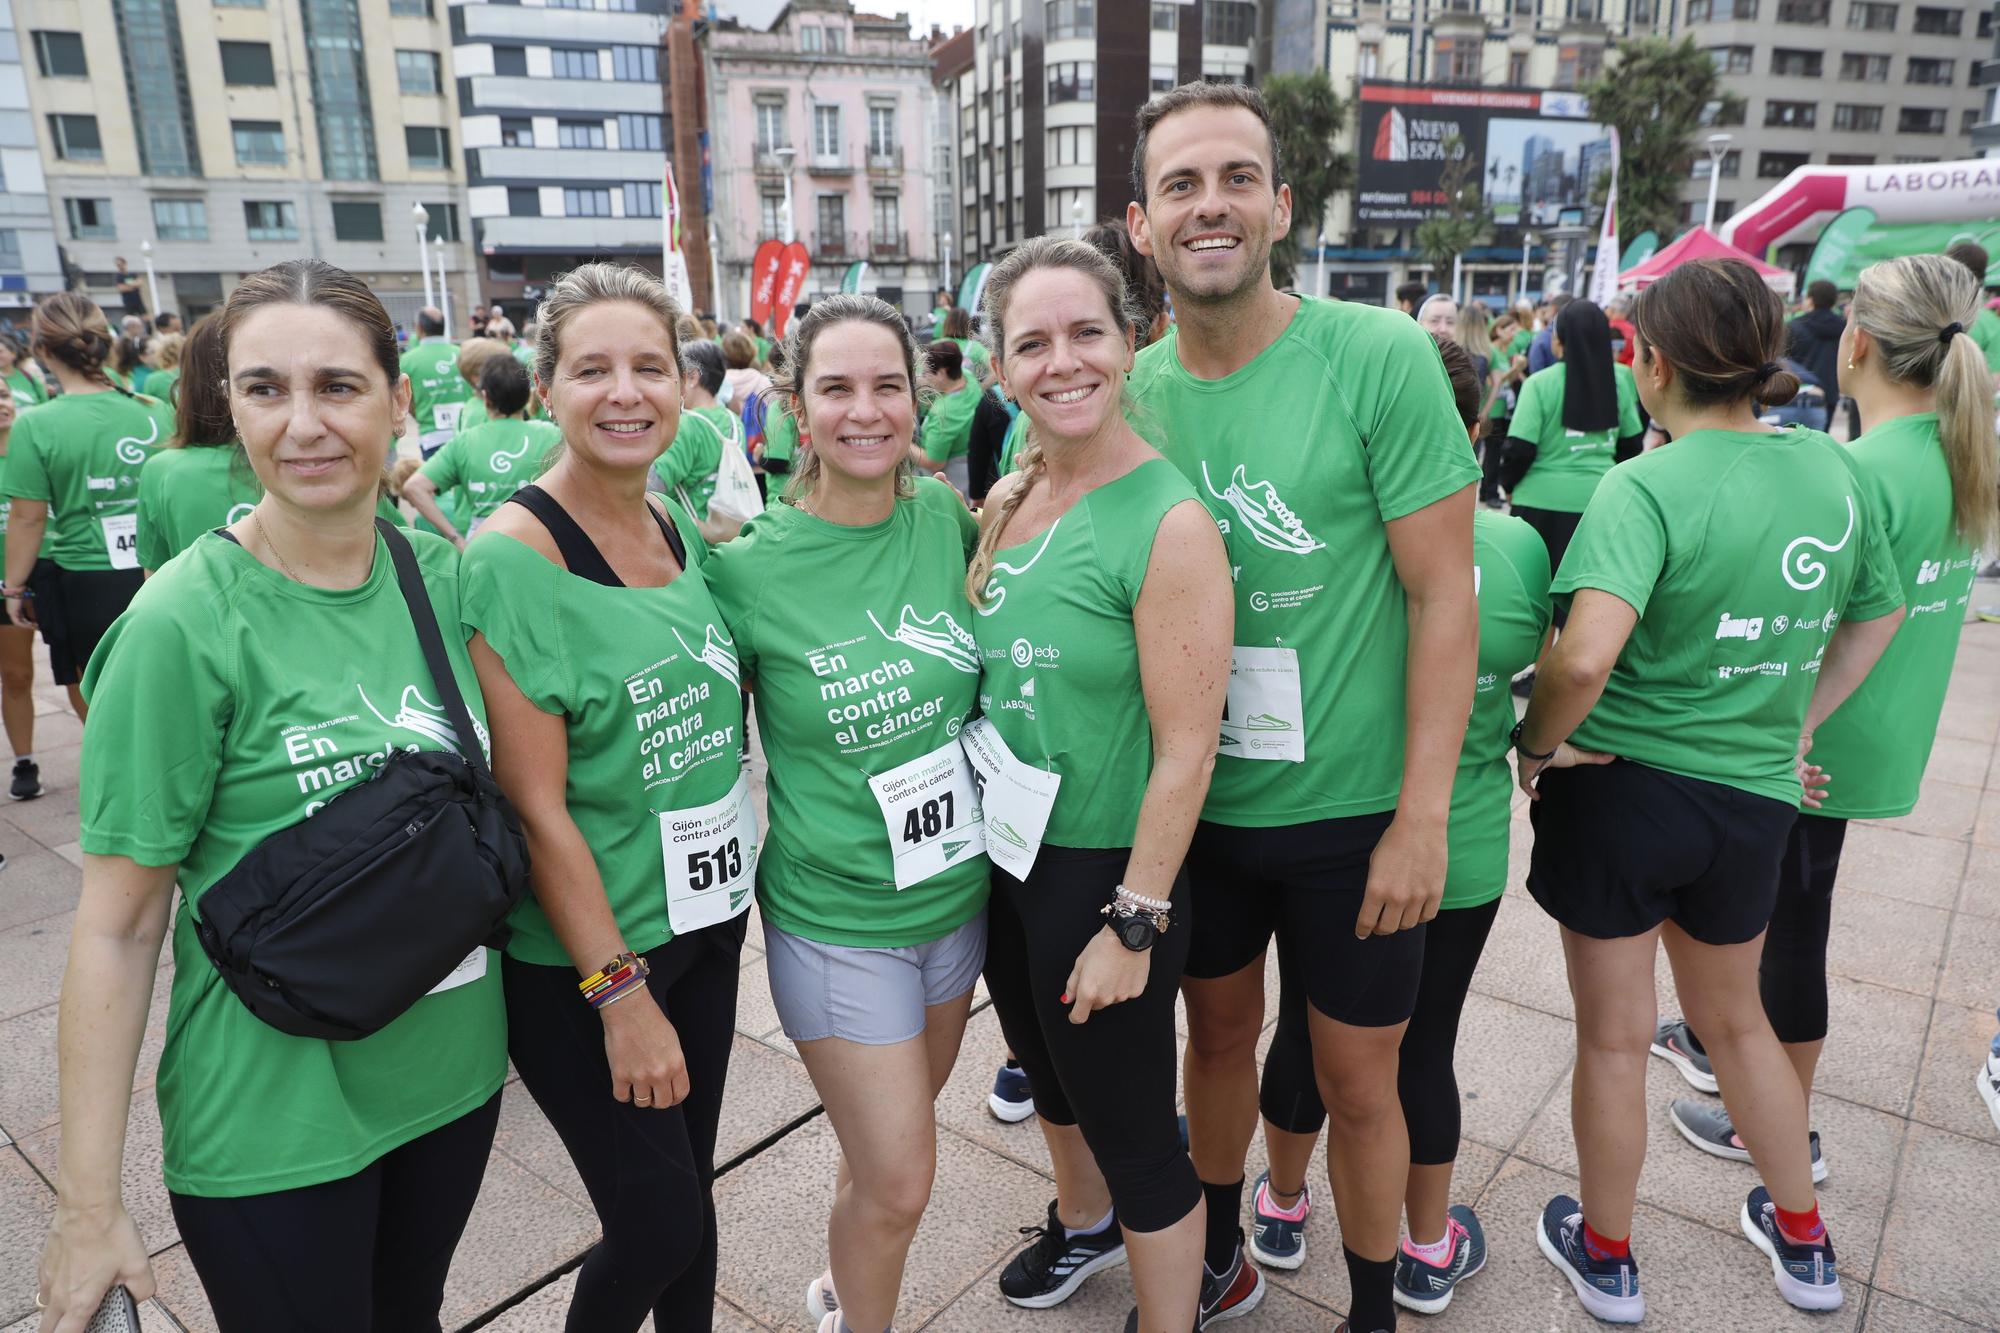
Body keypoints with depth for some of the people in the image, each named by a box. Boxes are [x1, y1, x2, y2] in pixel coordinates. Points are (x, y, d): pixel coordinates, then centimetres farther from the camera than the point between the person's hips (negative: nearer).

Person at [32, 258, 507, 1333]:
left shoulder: (443, 577, -4)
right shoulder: (185, 626, -17)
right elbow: (118, 924, -13)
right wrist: (88, 1204, -11)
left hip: (453, 1073, 5)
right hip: (272, 1124, -4)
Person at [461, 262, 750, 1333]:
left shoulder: (681, 526, 2)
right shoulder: (513, 555, -19)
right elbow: (537, 808, -19)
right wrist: (621, 994, -16)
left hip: (707, 917, 6)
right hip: (580, 960, -6)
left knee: (688, 1192, 19)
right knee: (659, 1224, 6)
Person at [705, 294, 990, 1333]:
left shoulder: (948, 518, -5)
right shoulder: (748, 566, -14)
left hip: (958, 892, 4)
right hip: (835, 921, -4)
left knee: (890, 1149, 23)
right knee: (898, 1184, 4)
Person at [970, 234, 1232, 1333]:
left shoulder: (1169, 522, -21)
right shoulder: (1006, 505, 1)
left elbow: (1185, 750, -21)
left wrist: (1133, 925, -19)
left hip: (1105, 872, -7)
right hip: (1004, 853, 8)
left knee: (1131, 1128, 10)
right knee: (1050, 1073, 28)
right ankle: (1083, 1225, 56)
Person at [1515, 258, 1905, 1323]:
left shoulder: (1648, 487, -21)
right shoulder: (1833, 469, -1)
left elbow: (1585, 658, -35)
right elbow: (1878, 618, 14)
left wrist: (1537, 744, -17)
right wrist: (1795, 724, 17)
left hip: (1623, 788, -6)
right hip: (1757, 797, 6)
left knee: (1613, 1041, 14)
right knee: (1735, 1018, 28)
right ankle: (1803, 1240, 46)